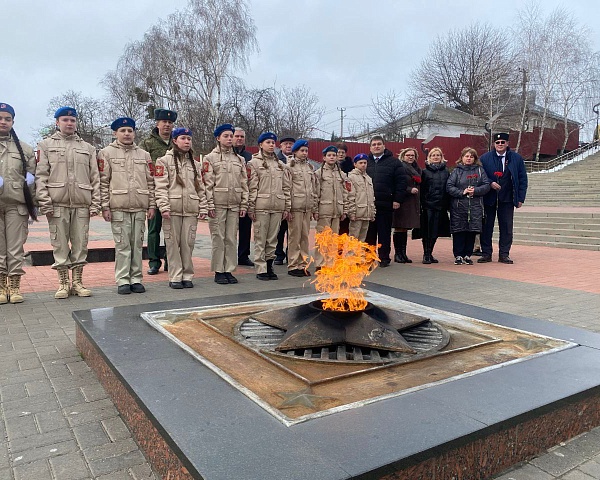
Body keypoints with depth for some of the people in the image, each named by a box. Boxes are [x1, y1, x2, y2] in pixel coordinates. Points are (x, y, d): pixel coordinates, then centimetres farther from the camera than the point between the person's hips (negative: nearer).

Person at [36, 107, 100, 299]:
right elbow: (41, 175, 2)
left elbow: (95, 177, 10)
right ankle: (63, 283, 12)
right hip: (57, 204, -1)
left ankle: (77, 282, 14)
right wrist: (45, 202, -8)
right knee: (60, 244, 2)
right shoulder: (46, 145, 11)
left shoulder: (87, 148, 16)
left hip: (82, 204, 2)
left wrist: (95, 203, 0)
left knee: (80, 244, 4)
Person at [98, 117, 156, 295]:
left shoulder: (144, 154, 14)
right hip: (118, 207, -3)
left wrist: (152, 205, 5)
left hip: (140, 207, 3)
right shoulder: (106, 153, 5)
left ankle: (136, 279, 14)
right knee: (122, 245, -1)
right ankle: (123, 281, 7)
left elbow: (150, 181, 12)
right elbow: (103, 182, 0)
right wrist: (105, 206, -6)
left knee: (137, 244, 6)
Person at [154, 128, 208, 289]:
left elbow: (200, 187, 16)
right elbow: (161, 186, -5)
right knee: (173, 243, 0)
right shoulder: (165, 161, 3)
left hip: (191, 210, 4)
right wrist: (164, 207, -14)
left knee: (188, 243, 4)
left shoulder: (194, 163, 18)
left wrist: (203, 207, 8)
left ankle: (187, 276, 15)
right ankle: (175, 277, 8)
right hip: (172, 209, -3)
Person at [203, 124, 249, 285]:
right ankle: (219, 271, 8)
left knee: (231, 238, 5)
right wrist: (210, 204, -11)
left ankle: (229, 270, 14)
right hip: (218, 204, -4)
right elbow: (207, 183, -4)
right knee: (218, 238, 0)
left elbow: (244, 184, 12)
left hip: (234, 205, 4)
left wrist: (244, 205, 5)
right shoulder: (210, 158, 3)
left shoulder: (239, 159, 15)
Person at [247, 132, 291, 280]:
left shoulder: (281, 165, 17)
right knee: (260, 239, 0)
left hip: (278, 207, 4)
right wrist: (251, 207, -9)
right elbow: (252, 187, -3)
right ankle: (261, 269, 5)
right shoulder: (254, 163, 3)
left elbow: (286, 187, 15)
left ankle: (269, 266, 17)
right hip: (261, 206, -4)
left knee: (273, 239, 8)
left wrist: (287, 207, 9)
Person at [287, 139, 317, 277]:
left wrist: (314, 207, 15)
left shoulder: (309, 167, 19)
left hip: (307, 207, 6)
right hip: (295, 207, -6)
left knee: (304, 236, 7)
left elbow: (314, 189, 20)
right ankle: (293, 266, 3)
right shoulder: (289, 166, -1)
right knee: (294, 237, -4)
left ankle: (303, 265, 14)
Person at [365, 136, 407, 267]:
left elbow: (402, 182, 0)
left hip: (386, 205, -2)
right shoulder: (366, 162, 14)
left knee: (384, 233, 3)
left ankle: (384, 258, 12)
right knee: (369, 233, 7)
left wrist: (397, 200, -6)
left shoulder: (393, 162, 5)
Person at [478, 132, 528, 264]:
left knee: (506, 227, 3)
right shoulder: (485, 158, 3)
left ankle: (504, 254, 11)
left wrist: (520, 198, 1)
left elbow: (523, 179, 7)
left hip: (507, 199, 1)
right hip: (489, 198, 0)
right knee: (486, 227, 3)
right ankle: (486, 254, 11)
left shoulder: (517, 158, 6)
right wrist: (490, 183, -13)